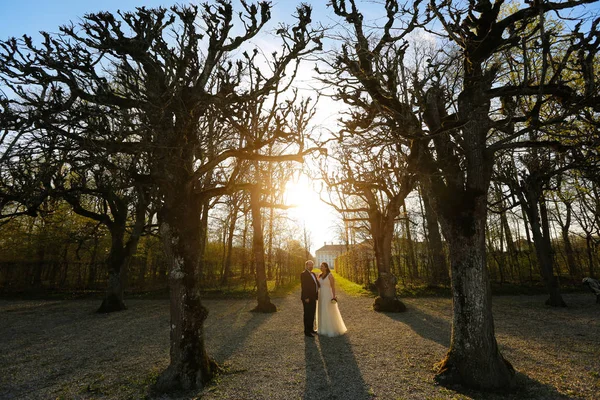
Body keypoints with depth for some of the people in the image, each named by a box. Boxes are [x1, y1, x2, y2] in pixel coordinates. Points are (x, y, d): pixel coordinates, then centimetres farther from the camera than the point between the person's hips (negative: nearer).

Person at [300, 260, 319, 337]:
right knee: (307, 315, 0)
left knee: (312, 314, 17)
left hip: (313, 298, 9)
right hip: (307, 298, -8)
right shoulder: (303, 274, -13)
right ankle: (307, 331, 10)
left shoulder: (313, 274, 14)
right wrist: (306, 297, -23)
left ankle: (311, 329, 29)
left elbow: (316, 283, 16)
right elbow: (303, 286, -19)